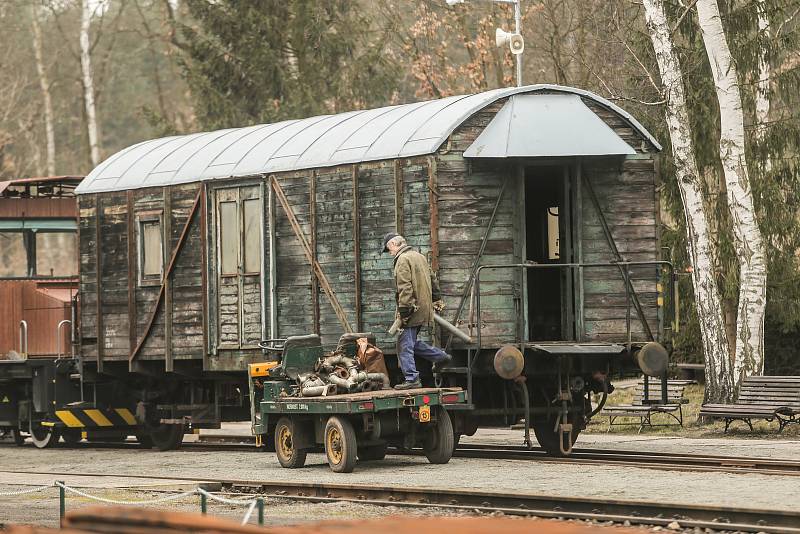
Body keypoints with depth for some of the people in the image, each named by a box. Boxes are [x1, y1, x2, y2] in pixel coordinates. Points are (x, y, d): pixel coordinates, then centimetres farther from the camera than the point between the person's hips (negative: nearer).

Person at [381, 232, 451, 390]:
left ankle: (411, 379, -4)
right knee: (412, 342, 21)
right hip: (424, 309, 9)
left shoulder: (403, 260, -14)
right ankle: (441, 356, 21)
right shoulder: (419, 257, 16)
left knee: (405, 345, -4)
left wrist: (404, 310, -22)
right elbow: (432, 279, 23)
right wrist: (437, 299, 30)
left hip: (412, 310, -9)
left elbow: (405, 288, -21)